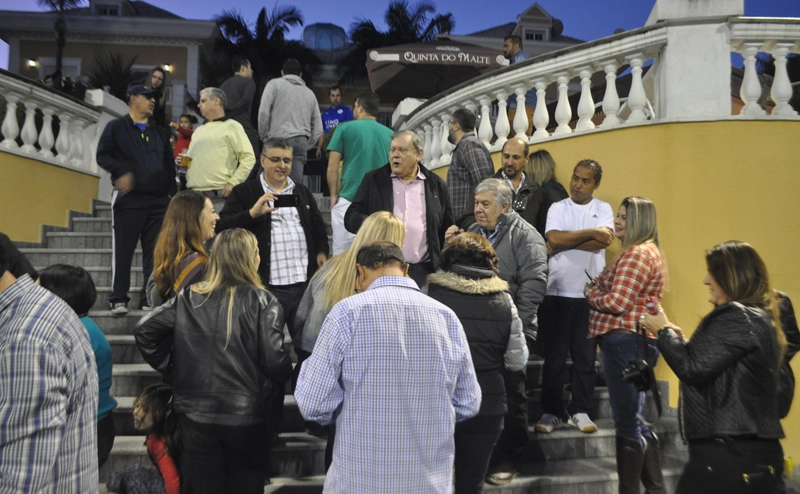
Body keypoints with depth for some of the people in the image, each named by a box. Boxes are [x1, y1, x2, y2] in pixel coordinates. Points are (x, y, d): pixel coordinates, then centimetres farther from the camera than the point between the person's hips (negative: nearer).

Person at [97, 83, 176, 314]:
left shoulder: (160, 133, 20)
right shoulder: (116, 127, 7)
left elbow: (169, 165, 20)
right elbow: (102, 155, -2)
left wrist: (172, 193, 9)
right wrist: (121, 172, -18)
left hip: (158, 200, 4)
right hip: (128, 198, -4)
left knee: (155, 252, 3)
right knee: (123, 250, -2)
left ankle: (150, 297, 9)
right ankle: (118, 299, 4)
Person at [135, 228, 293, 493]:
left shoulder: (190, 297, 1)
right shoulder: (262, 301, -10)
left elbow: (145, 330, 2)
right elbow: (273, 358, -15)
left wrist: (171, 368, 10)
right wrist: (285, 375, 7)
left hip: (197, 415, 3)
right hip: (246, 416, -2)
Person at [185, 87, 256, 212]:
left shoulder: (231, 126, 3)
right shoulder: (199, 130, 23)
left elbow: (249, 158, -5)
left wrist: (232, 183, -13)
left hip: (219, 195, -6)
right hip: (193, 194, 6)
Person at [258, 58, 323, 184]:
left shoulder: (275, 84, 10)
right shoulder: (310, 93, 22)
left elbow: (264, 111, -2)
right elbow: (318, 129, 17)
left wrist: (264, 137, 6)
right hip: (301, 142, 4)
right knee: (296, 183, -2)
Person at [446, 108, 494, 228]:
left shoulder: (468, 144, -7)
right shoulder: (462, 146, 22)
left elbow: (484, 183, -19)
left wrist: (472, 216, -19)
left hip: (469, 220, -9)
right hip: (462, 219, 9)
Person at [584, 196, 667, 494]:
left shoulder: (636, 254, -13)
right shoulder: (647, 251, 21)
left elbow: (616, 303, -19)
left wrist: (590, 292, -3)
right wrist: (597, 289, 5)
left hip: (624, 340, -11)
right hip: (636, 340, 11)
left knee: (627, 423, -3)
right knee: (636, 421, 17)